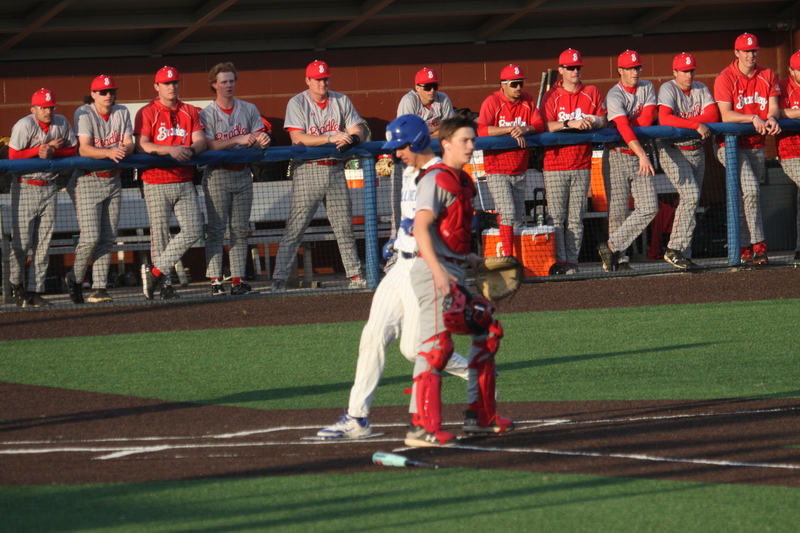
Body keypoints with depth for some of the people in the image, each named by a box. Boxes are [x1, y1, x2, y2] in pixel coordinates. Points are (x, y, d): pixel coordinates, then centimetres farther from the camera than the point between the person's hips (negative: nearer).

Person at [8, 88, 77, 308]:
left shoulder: (61, 123, 3)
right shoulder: (24, 125, -12)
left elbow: (71, 150, 5)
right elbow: (13, 156, -14)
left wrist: (52, 152, -14)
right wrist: (44, 148, -14)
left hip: (49, 188, 5)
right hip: (25, 188, -4)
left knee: (44, 243, 3)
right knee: (22, 240, -6)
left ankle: (35, 290, 7)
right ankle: (16, 285, 13)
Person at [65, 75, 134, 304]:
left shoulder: (122, 113, 6)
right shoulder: (84, 114, -9)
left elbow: (129, 144, -1)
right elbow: (84, 149, -20)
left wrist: (124, 151, -26)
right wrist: (108, 152, -37)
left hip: (113, 180, 5)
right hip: (87, 181, -5)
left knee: (107, 239, 1)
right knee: (90, 237, -12)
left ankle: (99, 288, 4)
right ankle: (75, 279, 9)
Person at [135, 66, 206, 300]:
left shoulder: (190, 112, 14)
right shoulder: (147, 113, 0)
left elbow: (200, 140, 4)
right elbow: (141, 146, -12)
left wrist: (190, 149, -20)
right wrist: (170, 150, -25)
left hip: (184, 182, 4)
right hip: (157, 184, -4)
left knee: (193, 230, -6)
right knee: (160, 235, -2)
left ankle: (155, 272, 0)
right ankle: (164, 284, 5)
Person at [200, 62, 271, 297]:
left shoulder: (249, 110, 11)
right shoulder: (207, 114, -1)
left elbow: (258, 136, 8)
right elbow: (209, 145, -13)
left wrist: (260, 140, -17)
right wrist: (238, 140, -22)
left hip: (243, 174, 4)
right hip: (217, 175, -4)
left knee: (240, 230, 4)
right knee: (216, 229, -6)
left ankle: (238, 279, 5)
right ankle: (215, 280, -8)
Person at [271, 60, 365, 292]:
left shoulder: (341, 101, 11)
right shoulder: (297, 103, -2)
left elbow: (357, 131, 7)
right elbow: (298, 137, -14)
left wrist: (351, 138, -18)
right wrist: (331, 138, -24)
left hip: (335, 171, 4)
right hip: (308, 171, -4)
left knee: (345, 226, 8)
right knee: (295, 227, -8)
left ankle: (355, 275, 16)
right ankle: (279, 279, -9)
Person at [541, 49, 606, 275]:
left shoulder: (591, 93, 11)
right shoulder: (551, 97, 1)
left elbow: (603, 121, 10)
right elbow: (545, 126, -11)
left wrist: (594, 121, -13)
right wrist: (570, 124, -24)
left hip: (582, 165, 3)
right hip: (555, 165, -3)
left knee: (576, 219, 2)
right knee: (556, 217, -7)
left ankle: (572, 262, 2)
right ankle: (559, 262, -7)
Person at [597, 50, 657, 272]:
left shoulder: (647, 88, 9)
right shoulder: (614, 96, -11)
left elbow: (647, 120, -3)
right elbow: (624, 128, -25)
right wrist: (642, 155, -36)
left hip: (639, 156, 5)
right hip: (618, 155, -5)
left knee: (649, 208, -8)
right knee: (618, 210, -6)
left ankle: (611, 246, -8)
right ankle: (619, 259, 1)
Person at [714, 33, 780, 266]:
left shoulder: (767, 76, 7)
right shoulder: (725, 79, -8)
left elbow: (774, 106, 2)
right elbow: (726, 116, -16)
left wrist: (771, 118, -22)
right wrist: (753, 118, -29)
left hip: (757, 146, 5)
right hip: (732, 144, -5)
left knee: (745, 197, 8)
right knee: (751, 190, -22)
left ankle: (744, 250, 11)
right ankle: (757, 245, -21)